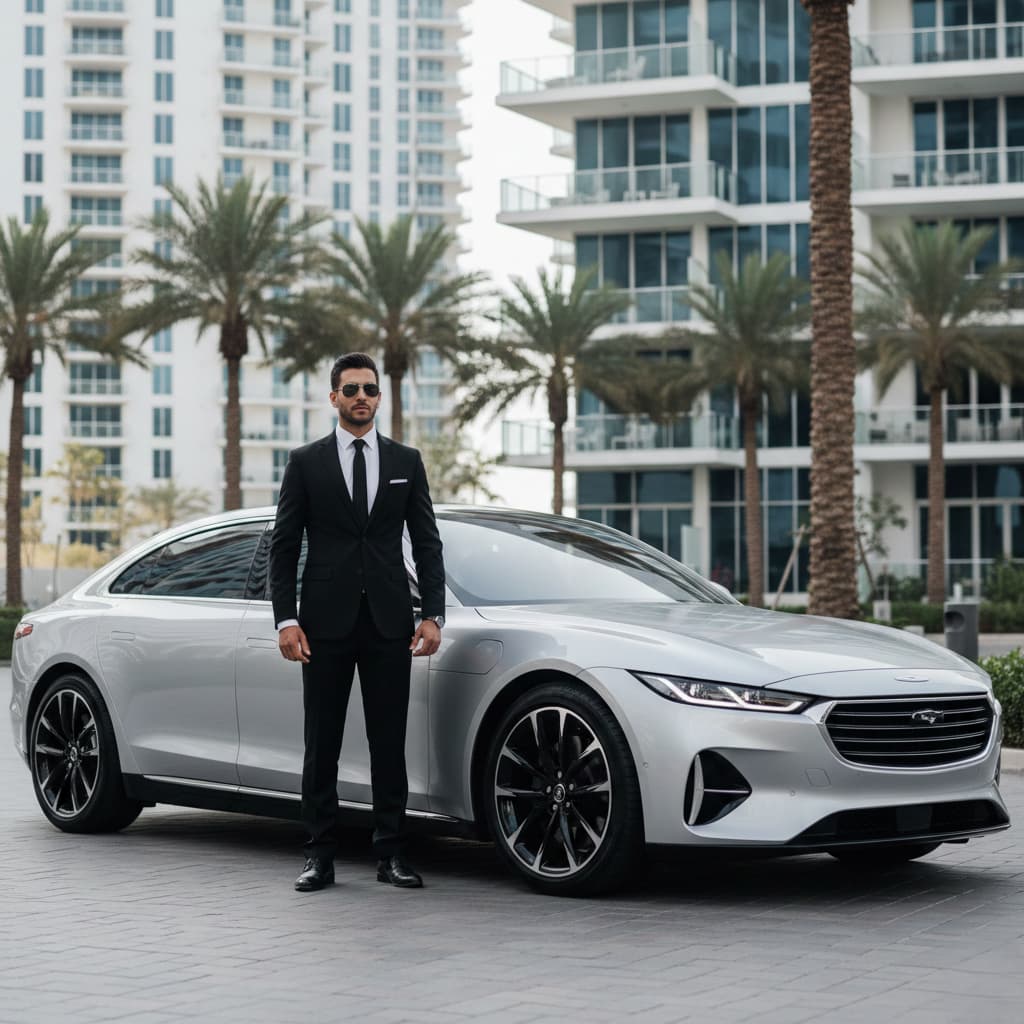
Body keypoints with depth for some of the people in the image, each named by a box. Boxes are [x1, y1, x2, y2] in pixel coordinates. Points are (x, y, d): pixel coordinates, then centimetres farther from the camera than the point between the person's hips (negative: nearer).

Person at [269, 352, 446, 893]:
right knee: (321, 744, 2)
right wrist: (285, 620, -7)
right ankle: (320, 856, 7)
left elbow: (427, 542, 9)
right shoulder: (305, 462, 4)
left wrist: (433, 614, -2)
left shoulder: (406, 461, 10)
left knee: (389, 742, 3)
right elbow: (283, 545, 3)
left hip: (389, 623, 1)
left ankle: (390, 853, 9)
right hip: (326, 623, -1)